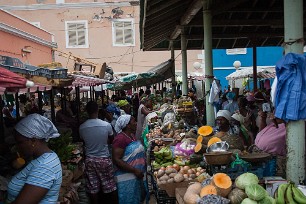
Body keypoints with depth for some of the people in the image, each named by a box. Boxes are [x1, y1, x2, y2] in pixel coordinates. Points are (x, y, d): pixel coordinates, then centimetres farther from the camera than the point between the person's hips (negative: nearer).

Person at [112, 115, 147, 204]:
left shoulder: (132, 135, 8)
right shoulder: (120, 138, -20)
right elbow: (116, 160, -25)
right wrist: (134, 170, -25)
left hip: (138, 176, 9)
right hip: (127, 178, -9)